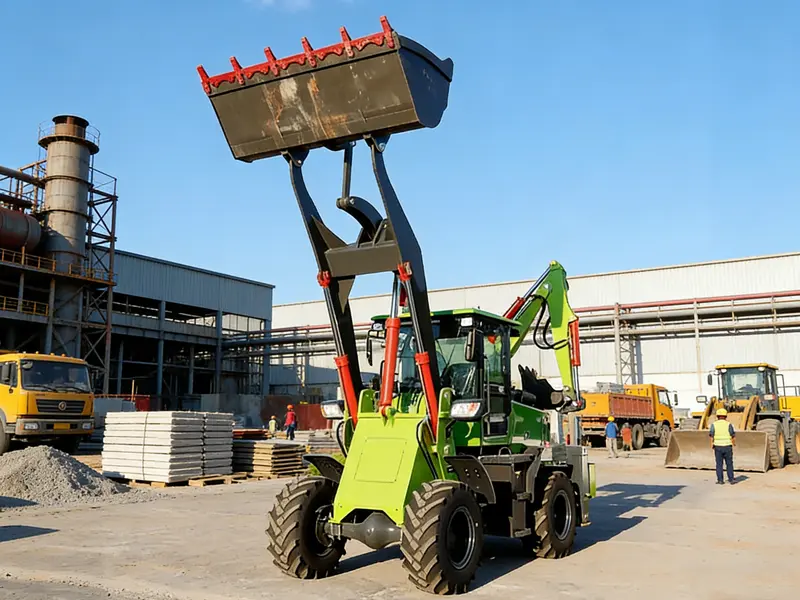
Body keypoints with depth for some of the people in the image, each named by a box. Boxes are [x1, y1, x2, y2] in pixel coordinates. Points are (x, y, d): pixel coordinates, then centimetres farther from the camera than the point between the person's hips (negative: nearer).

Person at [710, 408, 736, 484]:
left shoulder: (714, 424, -3)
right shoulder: (728, 424, -6)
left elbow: (711, 436, -8)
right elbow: (733, 436, -5)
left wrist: (712, 445, 4)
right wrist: (734, 443, 12)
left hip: (718, 447, 1)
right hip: (727, 446, -1)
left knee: (719, 464, 6)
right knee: (729, 464, 11)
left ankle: (720, 480, 5)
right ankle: (731, 479, 12)